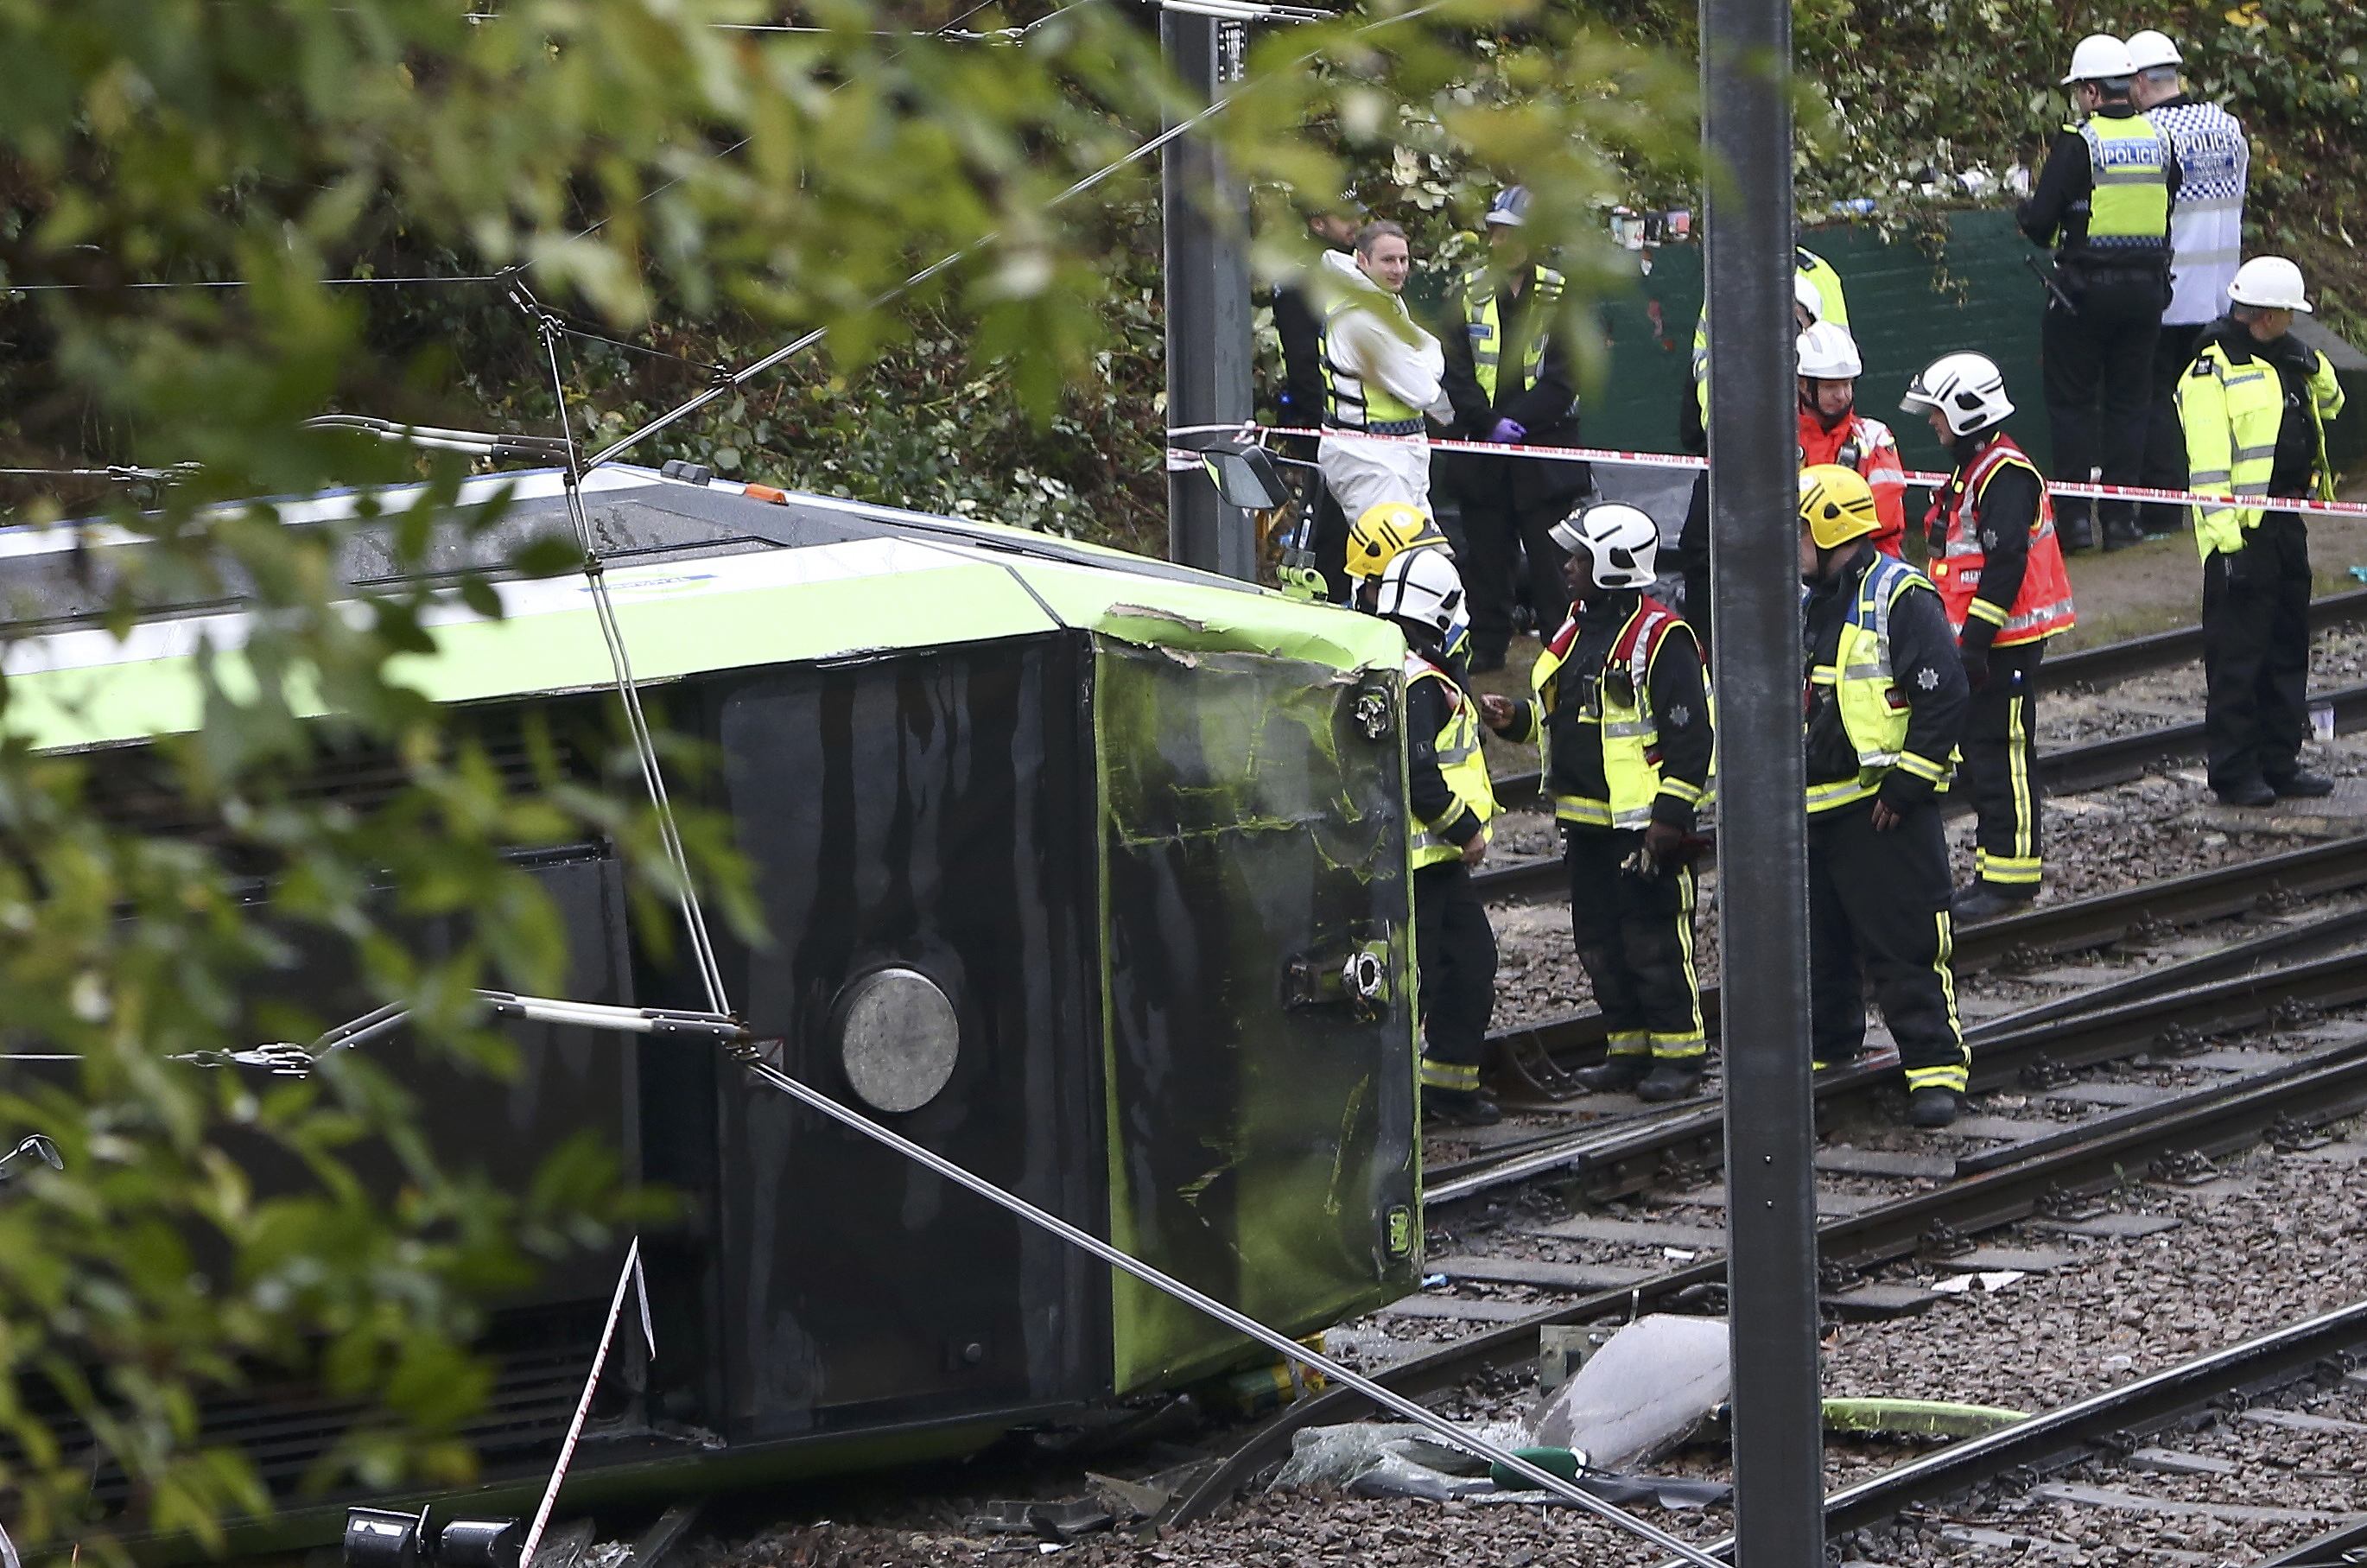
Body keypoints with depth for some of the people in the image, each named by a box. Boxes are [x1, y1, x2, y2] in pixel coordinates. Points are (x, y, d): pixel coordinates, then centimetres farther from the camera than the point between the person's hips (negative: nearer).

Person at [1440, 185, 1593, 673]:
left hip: (1547, 444, -3)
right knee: (1485, 551, 6)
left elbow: (1565, 374, -5)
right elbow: (1456, 371, 2)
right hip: (1483, 447, 3)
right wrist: (1489, 422, -12)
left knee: (1551, 555, -3)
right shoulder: (1469, 294, 7)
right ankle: (1486, 647, 13)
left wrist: (1520, 420, -14)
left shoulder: (1560, 295, 0)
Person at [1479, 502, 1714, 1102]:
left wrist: (1669, 816, -19)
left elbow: (1689, 735, -15)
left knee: (1656, 944, -6)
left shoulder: (1661, 638, -13)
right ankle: (1629, 1049, 21)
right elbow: (1558, 716, 26)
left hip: (1644, 826, -9)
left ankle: (1678, 1056, 1)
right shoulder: (1576, 633, 15)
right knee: (1600, 942, 12)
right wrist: (1515, 719, 5)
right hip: (1587, 822, 9)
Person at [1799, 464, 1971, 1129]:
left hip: (1884, 809, -9)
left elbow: (1943, 695, -16)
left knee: (1906, 947, -8)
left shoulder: (1900, 598, -12)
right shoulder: (1813, 607, 16)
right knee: (1818, 946, 15)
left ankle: (1937, 1068, -5)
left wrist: (1906, 784, -17)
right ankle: (1823, 1048, 27)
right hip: (1815, 806, 9)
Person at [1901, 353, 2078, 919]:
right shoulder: (1969, 471, 18)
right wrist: (1964, 638, 24)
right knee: (1978, 749, 13)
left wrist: (1977, 639, -24)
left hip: (2007, 640, -11)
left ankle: (2012, 875, -5)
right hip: (1976, 639, 11)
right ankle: (1993, 870, 19)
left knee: (2003, 751, -8)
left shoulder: (2005, 475, -16)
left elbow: (2005, 564, -22)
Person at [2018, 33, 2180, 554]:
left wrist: (2028, 214, 8)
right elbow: (2170, 212, 11)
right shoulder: (2159, 140, 2)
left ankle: (2076, 518, 3)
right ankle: (2120, 516, 11)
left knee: (2072, 402, 6)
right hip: (2146, 288, 4)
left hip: (2085, 291, -4)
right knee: (2129, 402, 12)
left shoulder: (2077, 143, -14)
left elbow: (2038, 221, -15)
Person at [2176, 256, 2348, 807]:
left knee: (2288, 646, 13)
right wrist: (2221, 528, -24)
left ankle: (2280, 761, 20)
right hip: (2241, 529, -9)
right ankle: (2234, 772, -1)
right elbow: (2207, 457, -17)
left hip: (2287, 523, 9)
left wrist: (2312, 368, 8)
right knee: (2238, 655, -5)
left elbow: (2330, 404, 29)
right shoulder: (2213, 370, -11)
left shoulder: (2286, 359, 16)